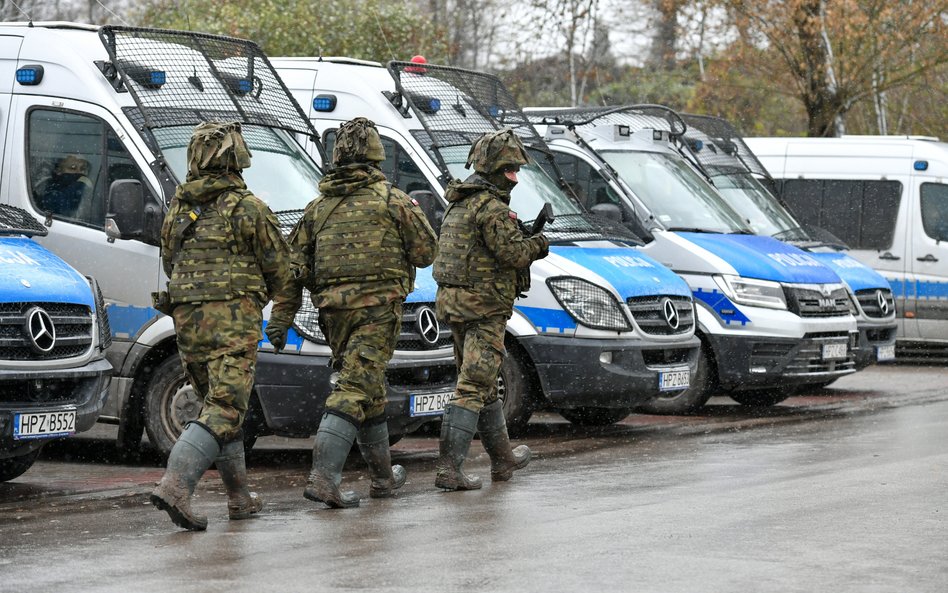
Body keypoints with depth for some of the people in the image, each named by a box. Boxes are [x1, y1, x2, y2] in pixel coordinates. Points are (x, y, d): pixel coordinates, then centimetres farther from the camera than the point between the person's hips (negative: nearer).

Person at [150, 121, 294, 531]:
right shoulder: (248, 208, -4)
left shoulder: (178, 209, 12)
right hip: (234, 320, -6)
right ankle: (174, 486, -26)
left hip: (186, 317, 6)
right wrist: (258, 296, 21)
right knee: (224, 409, -9)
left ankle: (239, 497, 21)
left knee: (218, 404, 18)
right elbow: (279, 271, 1)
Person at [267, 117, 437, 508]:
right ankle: (323, 477, -23)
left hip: (333, 309, 5)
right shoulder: (392, 200, 0)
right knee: (355, 389, -10)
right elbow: (425, 252, 3)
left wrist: (280, 317, 11)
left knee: (369, 389, 19)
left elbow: (295, 263, 11)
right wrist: (412, 216, 22)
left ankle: (383, 476, 29)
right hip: (377, 306, -5)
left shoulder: (319, 205, 13)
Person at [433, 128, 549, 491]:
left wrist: (523, 241, 10)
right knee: (472, 389, -9)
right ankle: (449, 468, -14)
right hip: (484, 307, -10)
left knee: (483, 384, 19)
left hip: (454, 302, 10)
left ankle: (503, 459, 32)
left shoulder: (458, 202, 15)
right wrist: (537, 245, 0)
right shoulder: (491, 207, -16)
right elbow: (513, 253, -20)